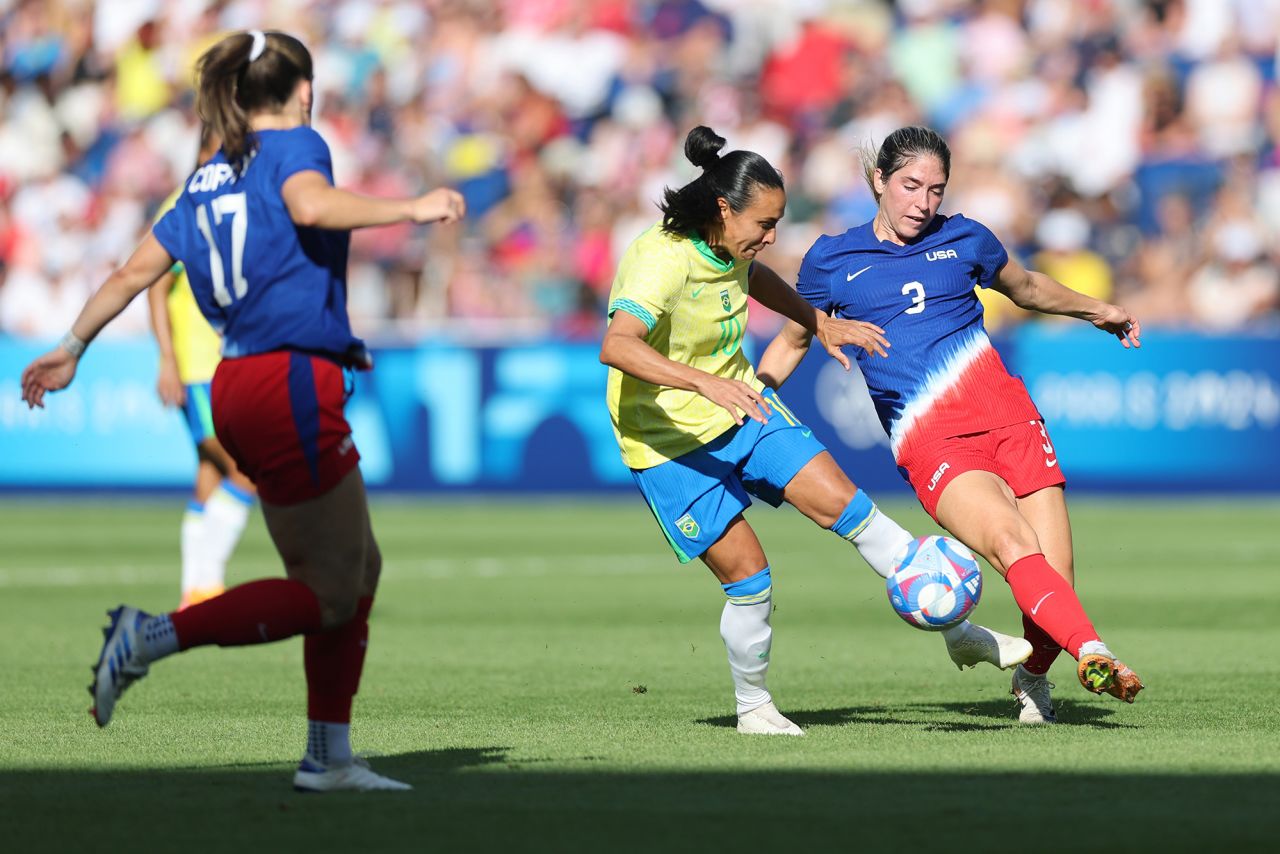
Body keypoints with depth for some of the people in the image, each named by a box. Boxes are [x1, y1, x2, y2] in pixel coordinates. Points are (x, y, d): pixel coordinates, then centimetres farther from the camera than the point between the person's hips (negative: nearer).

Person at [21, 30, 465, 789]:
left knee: (358, 569, 12)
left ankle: (330, 757, 10)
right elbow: (310, 206, -27)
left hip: (240, 386, 9)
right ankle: (155, 636, -11)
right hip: (292, 386, -9)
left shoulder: (207, 179, 18)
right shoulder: (295, 146, -4)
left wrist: (72, 349, 26)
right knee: (330, 591, -5)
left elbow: (134, 273, 18)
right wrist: (410, 208, -24)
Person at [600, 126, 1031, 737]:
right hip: (671, 440, -7)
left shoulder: (730, 250, -2)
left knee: (845, 504, -5)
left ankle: (961, 634, 2)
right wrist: (704, 383, -54)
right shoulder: (662, 260, -28)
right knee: (747, 573, -9)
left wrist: (819, 324, 20)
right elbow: (616, 346, -45)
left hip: (742, 407, 7)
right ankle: (753, 708, 16)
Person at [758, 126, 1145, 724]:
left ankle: (1032, 681, 20)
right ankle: (1091, 653, -49)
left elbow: (1027, 287, 34)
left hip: (1004, 412, 3)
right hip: (928, 445, -3)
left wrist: (1095, 310, 29)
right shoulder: (831, 261, 11)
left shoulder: (964, 239, 14)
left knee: (1056, 579, -9)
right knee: (1011, 542, -30)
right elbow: (793, 342, 25)